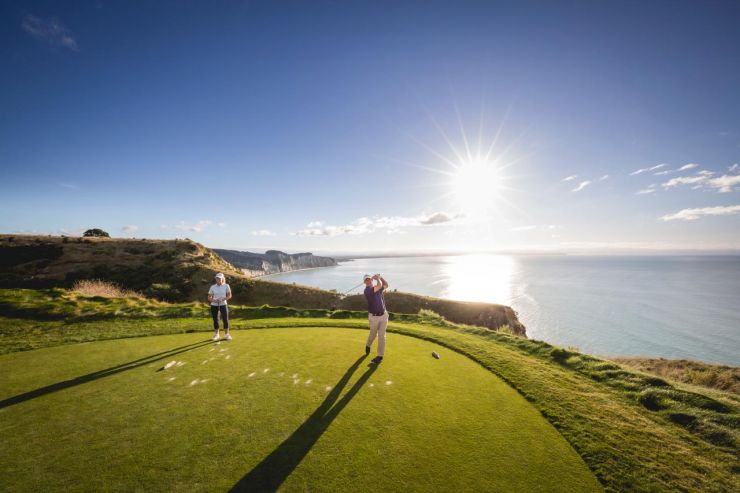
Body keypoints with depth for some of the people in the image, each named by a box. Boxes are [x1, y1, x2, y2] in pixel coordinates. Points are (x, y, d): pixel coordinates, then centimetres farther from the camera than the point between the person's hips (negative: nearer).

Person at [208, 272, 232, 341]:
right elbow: (209, 298, 2)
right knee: (215, 320, 7)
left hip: (223, 305, -1)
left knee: (225, 319, -6)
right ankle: (216, 334, 22)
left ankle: (227, 334, 6)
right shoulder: (212, 287, 0)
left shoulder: (226, 286, -4)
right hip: (214, 305, 2)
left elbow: (229, 296, -2)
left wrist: (223, 299, -19)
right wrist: (213, 300, -18)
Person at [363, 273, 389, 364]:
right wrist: (377, 279, -6)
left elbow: (386, 285, 17)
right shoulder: (367, 290, -16)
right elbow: (379, 285, -25)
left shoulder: (378, 289, 5)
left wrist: (379, 277, 5)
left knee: (381, 336, 3)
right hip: (373, 317, -3)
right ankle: (368, 345, 47)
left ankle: (380, 355, 12)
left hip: (383, 315, 4)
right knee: (373, 335, 16)